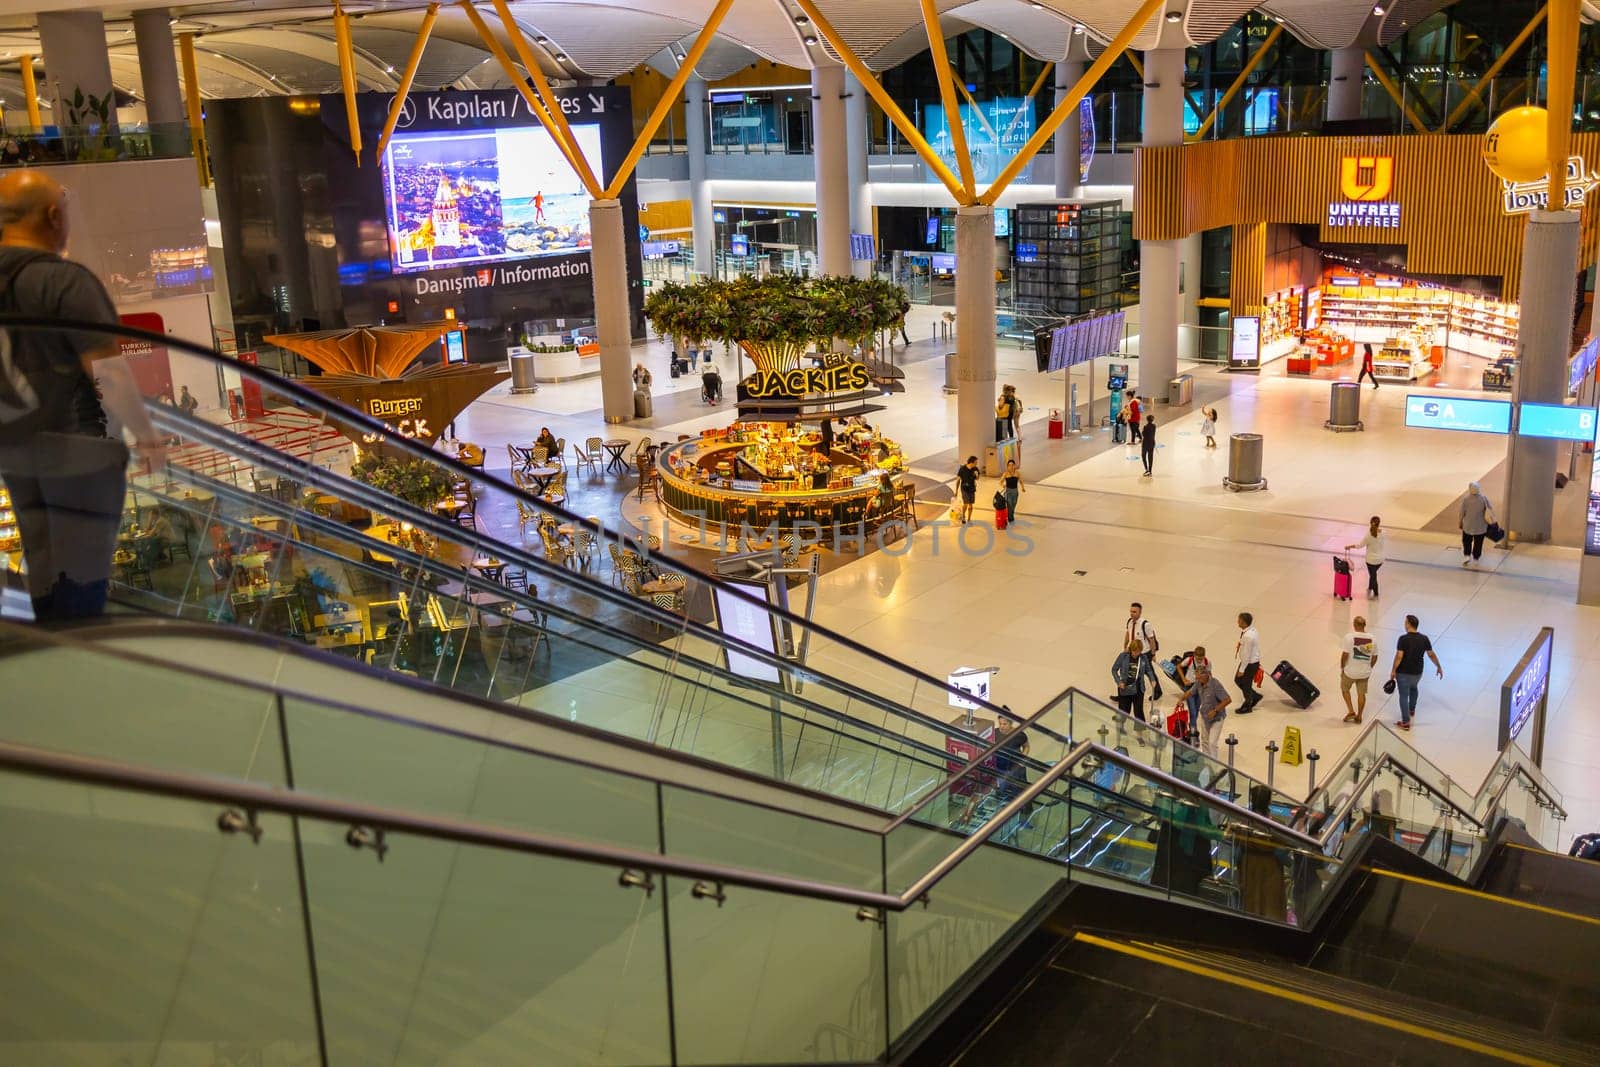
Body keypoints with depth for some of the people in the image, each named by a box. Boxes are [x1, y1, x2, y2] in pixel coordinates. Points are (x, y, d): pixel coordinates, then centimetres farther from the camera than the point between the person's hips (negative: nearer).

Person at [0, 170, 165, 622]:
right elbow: (109, 372, -21)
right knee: (81, 566, 3)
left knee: (44, 561, 19)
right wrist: (145, 434, -9)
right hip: (74, 444, -7)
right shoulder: (66, 280, -19)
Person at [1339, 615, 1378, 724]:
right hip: (1365, 672, 3)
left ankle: (1351, 711, 13)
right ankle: (1359, 716, 25)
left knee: (1344, 689, 21)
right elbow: (1375, 656, 4)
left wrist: (1342, 668, -3)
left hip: (1350, 671, -3)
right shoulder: (1371, 638, -3)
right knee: (1361, 693, 16)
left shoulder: (1349, 637, -17)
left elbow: (1345, 654, -16)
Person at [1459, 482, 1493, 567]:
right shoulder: (1484, 498, -15)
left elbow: (1461, 513, -10)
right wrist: (1491, 521, 8)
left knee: (1467, 541, 23)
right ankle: (1475, 559, 26)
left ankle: (1466, 555, 14)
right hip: (1480, 526, 1)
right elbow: (1490, 511, -7)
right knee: (1478, 543, 16)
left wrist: (1459, 523, 6)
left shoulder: (1465, 499, -19)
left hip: (1468, 525, -1)